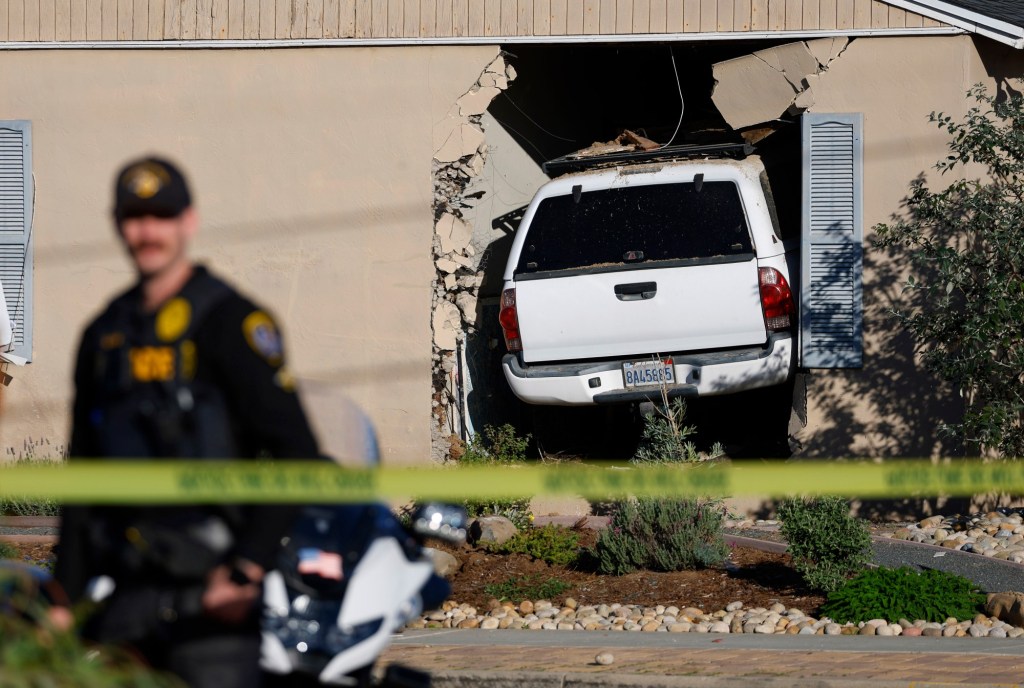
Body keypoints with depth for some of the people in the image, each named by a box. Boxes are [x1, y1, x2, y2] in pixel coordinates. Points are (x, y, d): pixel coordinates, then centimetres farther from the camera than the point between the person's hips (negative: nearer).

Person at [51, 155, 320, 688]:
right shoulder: (104, 335, 16)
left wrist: (249, 568, -17)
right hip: (127, 595, 6)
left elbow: (296, 451, -9)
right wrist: (67, 596, 16)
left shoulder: (230, 322, -4)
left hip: (209, 592, -6)